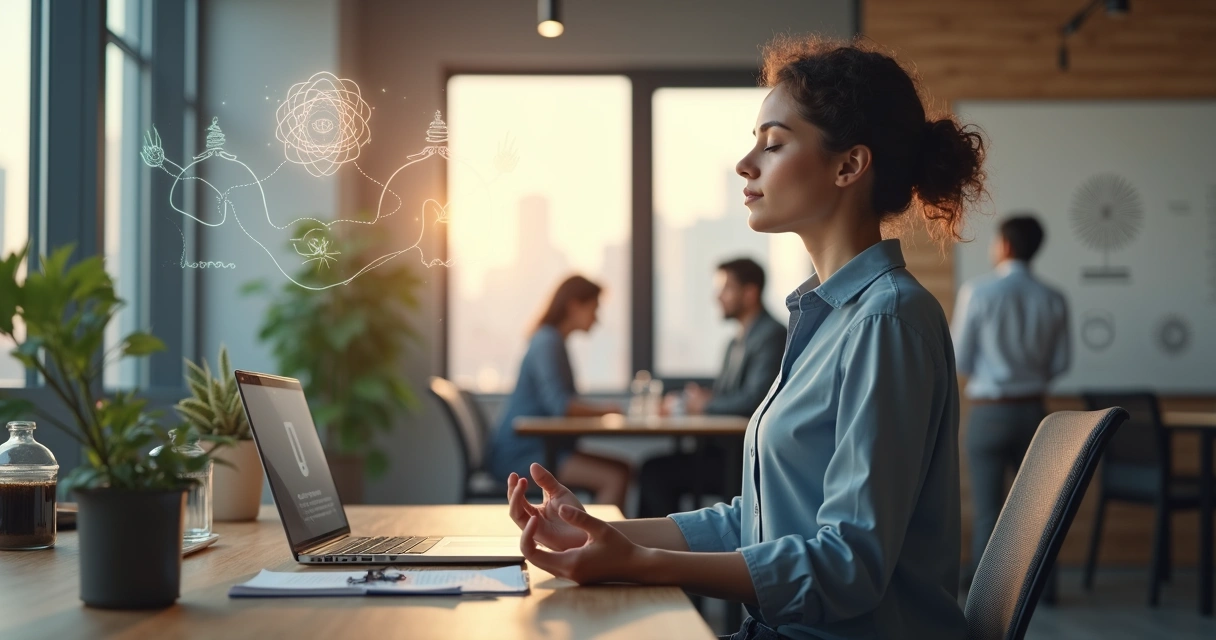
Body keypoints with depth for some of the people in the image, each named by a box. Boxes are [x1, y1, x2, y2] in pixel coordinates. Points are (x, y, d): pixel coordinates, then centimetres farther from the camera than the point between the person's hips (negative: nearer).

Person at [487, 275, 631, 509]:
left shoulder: (553, 341, 18)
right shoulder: (547, 343, -14)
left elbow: (567, 404, 19)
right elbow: (558, 404, -26)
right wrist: (605, 410, -13)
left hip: (540, 447, 10)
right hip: (520, 454, -10)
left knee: (621, 469, 4)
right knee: (614, 478, -20)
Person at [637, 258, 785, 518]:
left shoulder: (772, 336, -12)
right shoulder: (737, 342, 19)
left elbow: (753, 400, -23)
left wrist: (705, 405, -9)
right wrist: (702, 396, -2)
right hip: (724, 450, 9)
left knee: (656, 472, -14)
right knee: (654, 469, -2)